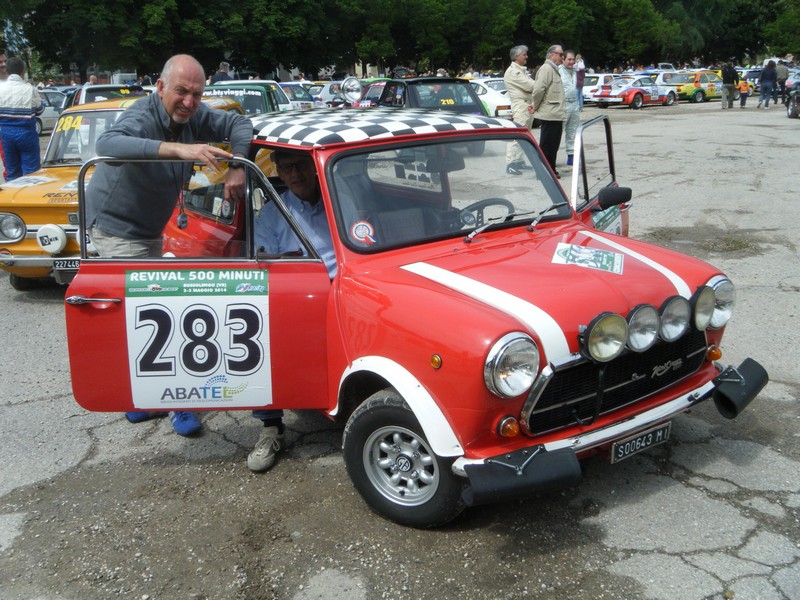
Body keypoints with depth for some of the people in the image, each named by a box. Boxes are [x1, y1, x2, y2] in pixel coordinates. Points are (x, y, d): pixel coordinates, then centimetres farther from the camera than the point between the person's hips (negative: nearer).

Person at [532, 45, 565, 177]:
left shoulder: (554, 69, 20)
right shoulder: (546, 68, -13)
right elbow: (538, 89, -23)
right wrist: (536, 106, -11)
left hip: (556, 115, 10)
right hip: (550, 115, -10)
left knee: (553, 145, 14)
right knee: (547, 145, -4)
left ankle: (551, 170, 21)